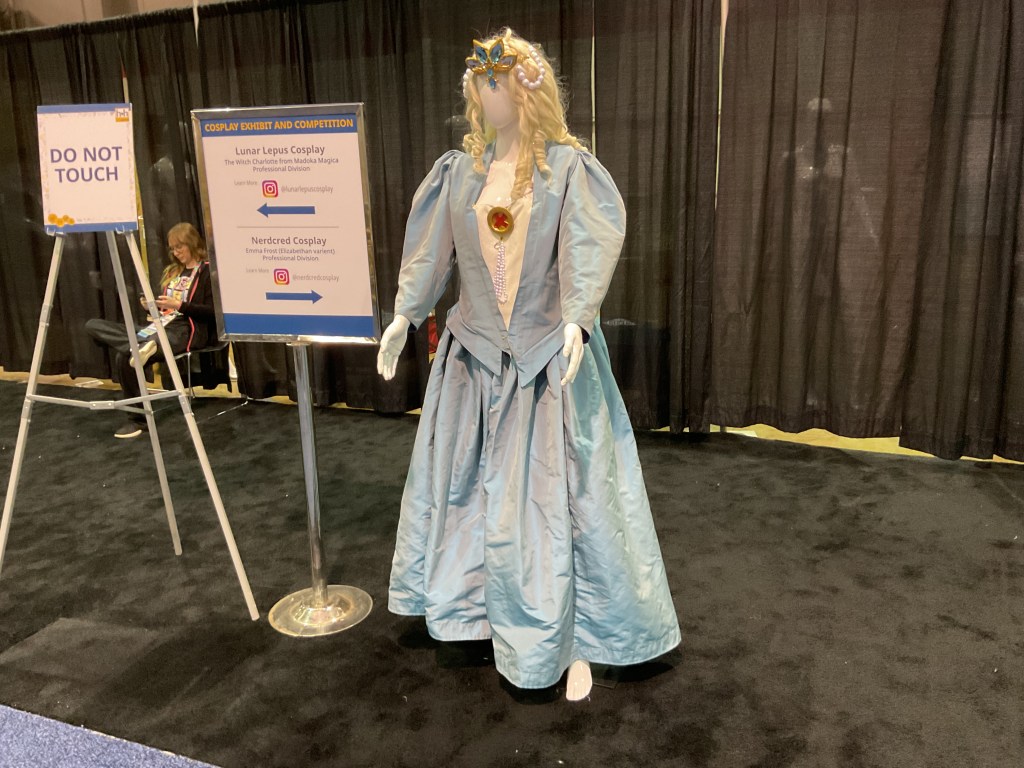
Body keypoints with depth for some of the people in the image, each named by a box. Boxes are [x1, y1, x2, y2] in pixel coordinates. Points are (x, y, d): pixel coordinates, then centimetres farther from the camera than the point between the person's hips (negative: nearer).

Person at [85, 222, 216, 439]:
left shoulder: (207, 271, -1)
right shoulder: (173, 271, 24)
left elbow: (213, 312, -11)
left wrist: (179, 305, -18)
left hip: (187, 330, -9)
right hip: (161, 326, 9)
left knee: (124, 357, -30)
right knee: (93, 325, -11)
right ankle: (140, 347, -33)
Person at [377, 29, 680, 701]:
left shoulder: (569, 168, -5)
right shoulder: (460, 171, 7)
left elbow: (588, 248, -18)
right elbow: (430, 249, 6)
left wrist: (576, 320, -33)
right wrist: (404, 316, -2)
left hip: (550, 356, -4)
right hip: (475, 355, 5)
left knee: (562, 493, -1)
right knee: (466, 484, 12)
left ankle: (576, 639, 16)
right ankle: (476, 603, 35)